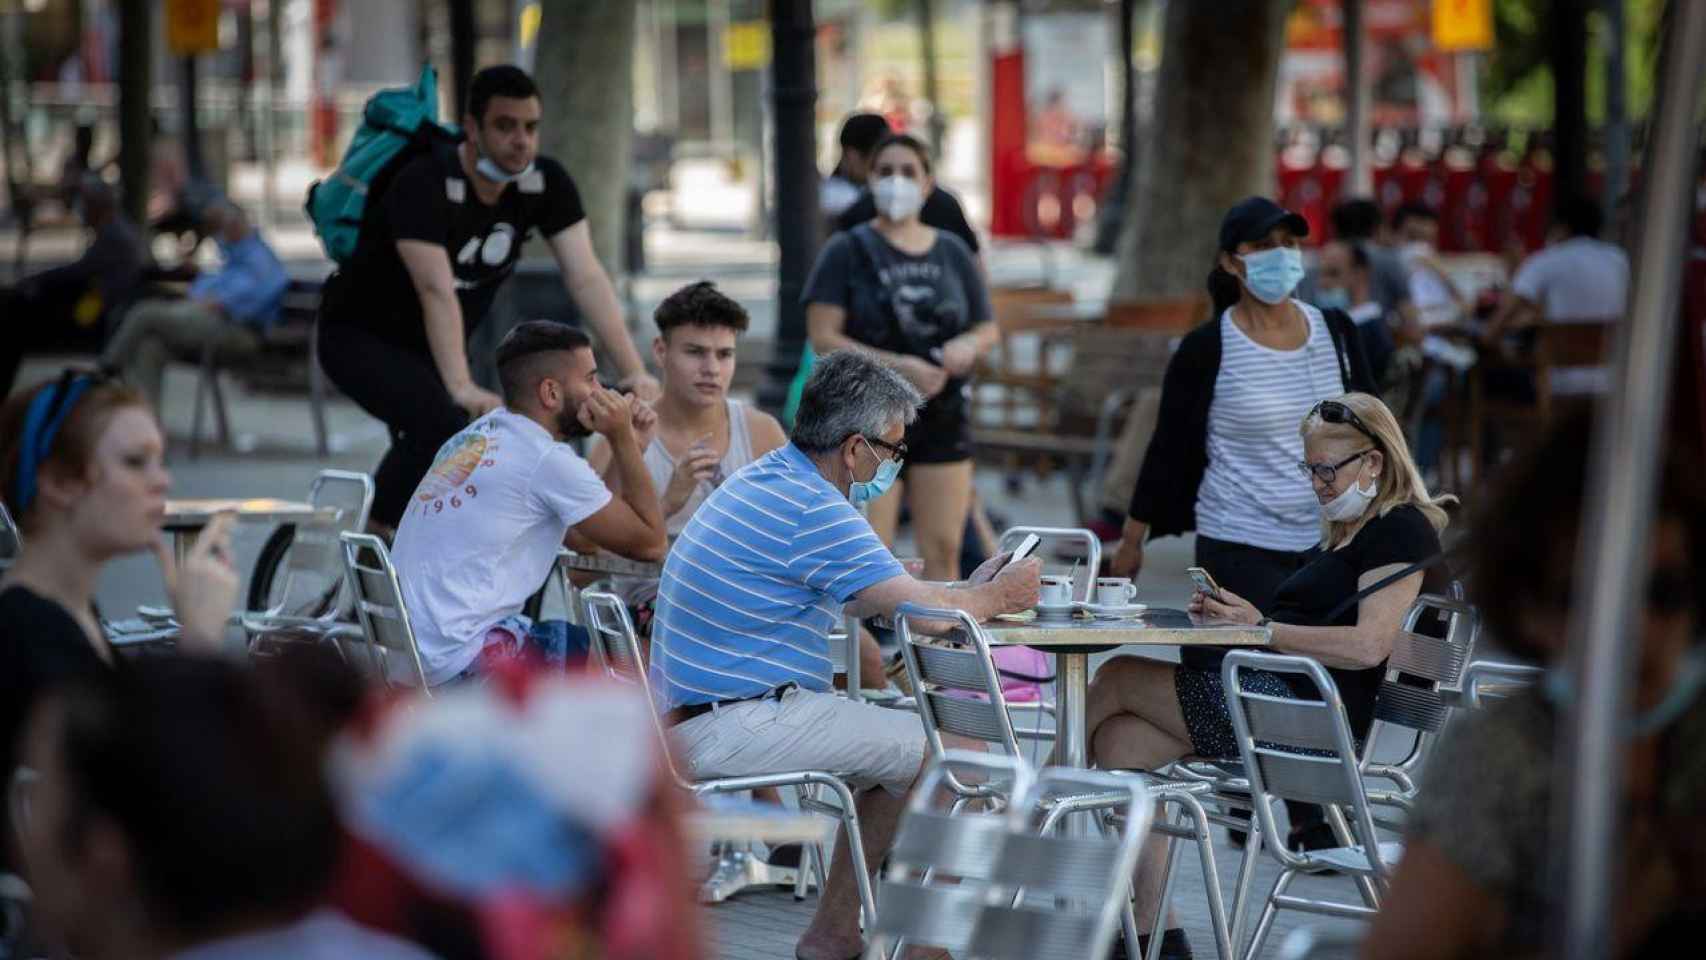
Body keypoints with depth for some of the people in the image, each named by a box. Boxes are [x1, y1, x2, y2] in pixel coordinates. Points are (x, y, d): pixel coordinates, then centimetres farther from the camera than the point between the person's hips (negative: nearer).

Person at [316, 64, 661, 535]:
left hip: (429, 348, 7)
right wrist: (461, 386, -50)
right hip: (359, 336, -7)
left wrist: (634, 371, -31)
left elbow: (586, 278, -19)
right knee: (442, 422, -31)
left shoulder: (546, 184, -12)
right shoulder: (426, 183, -29)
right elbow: (436, 291, -39)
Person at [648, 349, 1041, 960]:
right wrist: (994, 598, 3)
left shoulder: (766, 482, 15)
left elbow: (854, 599, 26)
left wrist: (969, 592, 18)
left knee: (900, 753, 23)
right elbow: (920, 610, -18)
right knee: (955, 751, -6)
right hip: (738, 726, -10)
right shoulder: (813, 511, -18)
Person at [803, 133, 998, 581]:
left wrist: (969, 344, -9)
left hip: (942, 416, 4)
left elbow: (988, 329, 16)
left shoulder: (953, 253, 11)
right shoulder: (848, 251, -1)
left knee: (943, 548, 3)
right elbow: (823, 338, -9)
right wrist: (899, 366, -20)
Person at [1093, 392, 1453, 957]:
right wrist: (1237, 613, 3)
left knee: (1117, 679, -5)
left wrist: (1262, 629, -17)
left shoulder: (1402, 530, -8)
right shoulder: (1348, 531, 25)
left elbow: (1368, 646, -21)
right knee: (1123, 737, -5)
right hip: (1279, 701, 10)